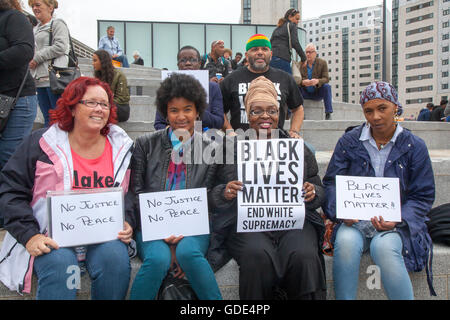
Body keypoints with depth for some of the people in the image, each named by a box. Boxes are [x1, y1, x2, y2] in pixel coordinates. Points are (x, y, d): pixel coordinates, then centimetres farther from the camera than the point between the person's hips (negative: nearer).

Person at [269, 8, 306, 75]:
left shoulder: (278, 27, 27)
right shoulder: (292, 25, 6)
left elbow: (270, 42, 22)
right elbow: (295, 43, -5)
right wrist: (303, 57, 0)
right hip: (282, 58, -7)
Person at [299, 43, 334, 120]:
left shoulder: (322, 63, -2)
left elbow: (326, 79, -12)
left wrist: (317, 81, -35)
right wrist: (303, 82, -32)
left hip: (318, 93, -1)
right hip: (305, 93, 1)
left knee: (327, 86, -29)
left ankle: (328, 114, -31)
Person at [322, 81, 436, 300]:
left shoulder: (414, 146, 5)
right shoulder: (349, 141, 8)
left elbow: (423, 196, 5)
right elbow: (331, 182, 6)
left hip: (396, 221, -1)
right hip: (355, 218, 1)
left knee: (384, 247, -34)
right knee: (346, 242, -32)